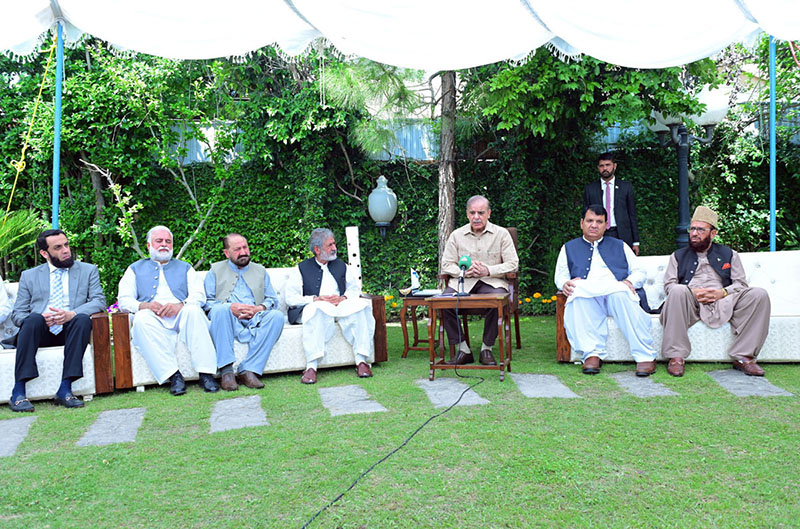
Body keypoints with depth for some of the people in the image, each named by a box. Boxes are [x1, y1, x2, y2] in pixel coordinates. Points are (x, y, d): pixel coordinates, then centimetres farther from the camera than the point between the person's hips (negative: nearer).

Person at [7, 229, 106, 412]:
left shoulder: (88, 270, 16)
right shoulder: (29, 276, 17)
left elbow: (99, 301, 2)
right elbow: (17, 313, 11)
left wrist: (72, 314, -18)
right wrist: (40, 318, -12)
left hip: (70, 330, 0)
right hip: (40, 332, 0)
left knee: (83, 319, -33)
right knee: (33, 319, -33)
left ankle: (65, 389, -35)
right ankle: (18, 392, -33)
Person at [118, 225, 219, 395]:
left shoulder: (185, 267, 25)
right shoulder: (136, 269, 25)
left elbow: (199, 296, 9)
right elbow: (124, 300, 11)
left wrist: (180, 305, -14)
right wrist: (143, 306, -12)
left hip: (181, 317, 0)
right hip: (153, 319, 0)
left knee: (193, 310, -34)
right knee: (141, 318, -35)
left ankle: (206, 374, -39)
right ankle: (173, 375, -39)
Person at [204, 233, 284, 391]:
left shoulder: (260, 271, 25)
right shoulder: (216, 270, 19)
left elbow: (272, 299, 16)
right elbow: (207, 301, 7)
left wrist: (259, 308, -7)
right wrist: (230, 307, -11)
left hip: (254, 319, 2)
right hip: (228, 321, -2)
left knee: (277, 315, -29)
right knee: (220, 309, -36)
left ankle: (248, 370, -34)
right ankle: (227, 371, -37)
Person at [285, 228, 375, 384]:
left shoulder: (342, 267, 24)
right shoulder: (301, 269, 12)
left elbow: (355, 289, 15)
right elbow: (291, 298, 2)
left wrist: (343, 298, -8)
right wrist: (316, 299, -13)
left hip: (341, 306, 3)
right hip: (314, 309, -3)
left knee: (362, 304, -27)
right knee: (317, 309, -39)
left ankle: (361, 361, -30)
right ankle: (311, 366, -44)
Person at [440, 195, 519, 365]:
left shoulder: (501, 233, 6)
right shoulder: (456, 235, 11)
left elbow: (512, 264, 1)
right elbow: (446, 265, 8)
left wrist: (488, 270, -15)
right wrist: (466, 271, -12)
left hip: (491, 282, -2)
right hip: (463, 282, 2)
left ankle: (486, 348, -17)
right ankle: (463, 349, -17)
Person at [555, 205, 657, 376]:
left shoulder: (620, 246, 30)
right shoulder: (569, 248, 29)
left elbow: (639, 272, 22)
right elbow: (560, 275, 17)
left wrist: (629, 281, -3)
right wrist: (565, 283, -8)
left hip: (616, 290, 0)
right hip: (587, 294, 0)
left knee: (621, 295, -38)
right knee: (578, 298, -38)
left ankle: (645, 356, -35)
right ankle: (592, 354, -37)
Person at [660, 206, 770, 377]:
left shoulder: (729, 254, 23)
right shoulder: (679, 256, 22)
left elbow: (740, 284, 13)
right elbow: (669, 285, 9)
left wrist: (723, 292, -9)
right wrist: (693, 292, -10)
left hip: (723, 301, 2)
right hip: (691, 303, -1)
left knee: (759, 295, -24)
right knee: (678, 291, -36)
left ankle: (743, 356, -25)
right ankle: (676, 356, -36)